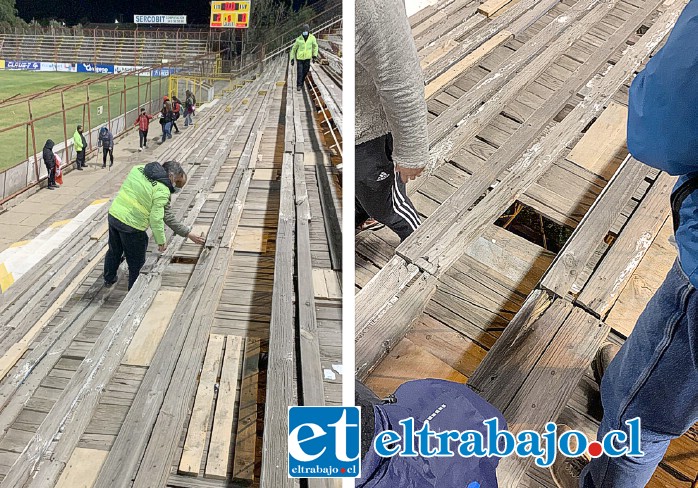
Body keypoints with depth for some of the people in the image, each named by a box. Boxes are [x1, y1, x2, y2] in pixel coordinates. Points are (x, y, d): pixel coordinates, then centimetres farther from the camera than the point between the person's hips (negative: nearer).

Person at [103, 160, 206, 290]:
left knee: (114, 251, 31)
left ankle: (108, 279, 52)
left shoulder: (139, 169, 3)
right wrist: (161, 241, -7)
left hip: (113, 215, 8)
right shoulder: (162, 191, -19)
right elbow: (156, 218, -20)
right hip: (132, 225, -7)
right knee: (136, 262, 15)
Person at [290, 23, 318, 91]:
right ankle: (298, 85, 3)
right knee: (299, 72, -8)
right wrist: (292, 59, -1)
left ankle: (301, 82, 35)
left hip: (307, 58, 1)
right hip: (300, 58, -1)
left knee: (305, 72, 9)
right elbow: (294, 49, 2)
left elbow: (315, 46, 9)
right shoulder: (299, 39, -9)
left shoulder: (312, 38, -8)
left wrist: (314, 56, 1)